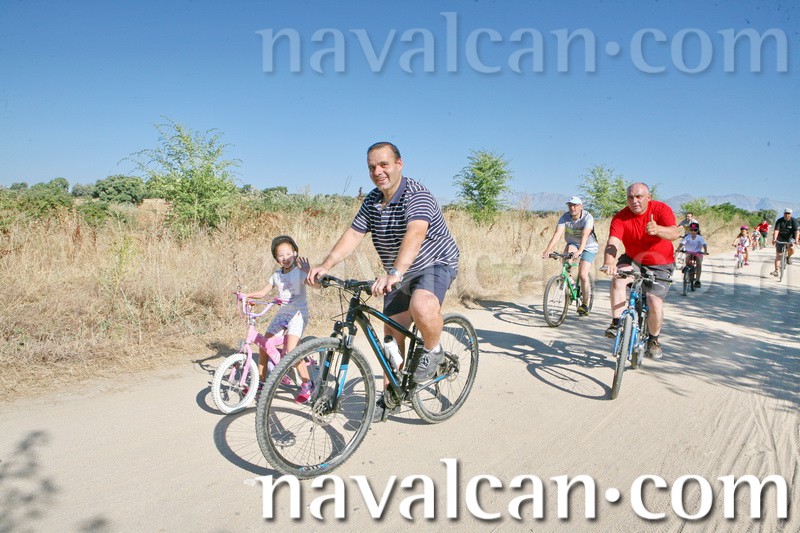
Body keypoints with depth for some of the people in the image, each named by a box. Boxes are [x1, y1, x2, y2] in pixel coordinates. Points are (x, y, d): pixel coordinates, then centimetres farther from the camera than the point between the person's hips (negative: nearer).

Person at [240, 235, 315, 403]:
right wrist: (246, 294, -1)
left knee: (291, 350, -21)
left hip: (298, 314, -7)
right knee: (263, 346, 5)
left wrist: (308, 270, -40)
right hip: (282, 313, 7)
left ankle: (307, 384, -6)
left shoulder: (299, 271, -10)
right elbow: (263, 292, 14)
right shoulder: (276, 275, 9)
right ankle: (260, 381, 24)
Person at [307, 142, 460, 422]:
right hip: (399, 275, 7)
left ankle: (432, 351, -6)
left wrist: (394, 274, -55)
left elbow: (415, 233, -41)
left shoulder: (416, 194, -23)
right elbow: (353, 234, -5)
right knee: (392, 334, 8)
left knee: (422, 307, -38)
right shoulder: (372, 200, 0)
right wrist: (325, 266, -20)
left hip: (435, 264, -7)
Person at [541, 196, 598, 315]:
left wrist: (579, 251, -58)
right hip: (573, 244, 3)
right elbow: (557, 234, -29)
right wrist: (548, 250, -43)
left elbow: (585, 235, -41)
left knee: (583, 275, -16)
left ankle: (585, 304, -1)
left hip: (589, 247, -3)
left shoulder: (588, 217, -25)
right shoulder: (565, 217, -17)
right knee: (569, 249, -34)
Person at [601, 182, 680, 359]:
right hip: (633, 260, 1)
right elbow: (613, 242, -29)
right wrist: (609, 262, -50)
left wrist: (657, 230, -55)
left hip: (660, 265, -1)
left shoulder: (661, 209, -15)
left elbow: (674, 233, -32)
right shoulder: (620, 217, -14)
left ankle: (654, 340, 13)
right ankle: (616, 324, -19)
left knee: (655, 304, -15)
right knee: (618, 278, -31)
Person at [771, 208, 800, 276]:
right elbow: (776, 230, -21)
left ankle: (788, 257, 2)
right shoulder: (779, 221, -10)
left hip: (790, 238, -1)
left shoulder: (794, 221, -11)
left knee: (791, 248, -31)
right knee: (778, 255, -3)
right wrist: (774, 239, -36)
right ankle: (776, 270, 1)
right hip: (780, 239, 1)